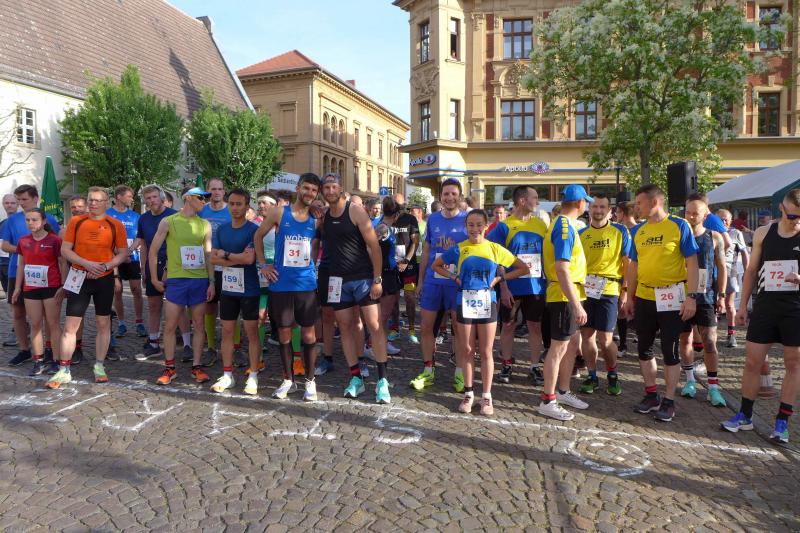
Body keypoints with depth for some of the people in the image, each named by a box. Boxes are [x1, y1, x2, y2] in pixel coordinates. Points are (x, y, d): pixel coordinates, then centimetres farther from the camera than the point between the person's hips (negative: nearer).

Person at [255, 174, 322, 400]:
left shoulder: (316, 220, 3)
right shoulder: (279, 213, -2)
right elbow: (258, 236, 8)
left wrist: (308, 265, 6)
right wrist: (263, 264, 3)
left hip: (306, 284, 1)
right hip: (281, 284, -1)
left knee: (308, 333, 4)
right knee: (284, 333, 8)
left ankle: (310, 381, 17)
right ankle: (288, 380, 22)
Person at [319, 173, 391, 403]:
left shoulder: (356, 212, -7)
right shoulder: (323, 217, 7)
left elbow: (374, 246, -9)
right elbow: (319, 244, 17)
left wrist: (377, 279, -13)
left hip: (363, 278, -5)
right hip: (338, 280, 5)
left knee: (374, 326, -6)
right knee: (346, 327, 7)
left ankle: (382, 380, 1)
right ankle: (356, 378, 17)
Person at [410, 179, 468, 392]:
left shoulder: (467, 220, -3)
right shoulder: (432, 219, 6)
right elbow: (426, 252, 11)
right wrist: (420, 280, 10)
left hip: (458, 282, -3)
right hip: (432, 281, 3)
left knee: (459, 328, 5)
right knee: (426, 327, 7)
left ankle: (460, 374, 19)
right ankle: (428, 371, 21)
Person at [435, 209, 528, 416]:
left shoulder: (495, 249, -1)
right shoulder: (459, 249, 0)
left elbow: (523, 269, 5)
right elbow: (436, 265, 11)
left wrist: (499, 278, -4)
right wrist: (455, 277, -2)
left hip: (487, 303, 0)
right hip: (465, 302, 1)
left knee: (486, 352, 6)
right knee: (467, 350, 9)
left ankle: (486, 396, 17)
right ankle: (468, 393, 22)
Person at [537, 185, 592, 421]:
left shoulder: (563, 224, 13)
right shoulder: (564, 227, -18)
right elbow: (562, 270, -25)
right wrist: (577, 305, -27)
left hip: (569, 295, 10)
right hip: (564, 296, -10)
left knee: (573, 342, 17)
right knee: (559, 347, -3)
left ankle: (563, 391, 29)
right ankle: (547, 401, 6)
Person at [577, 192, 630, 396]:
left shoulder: (620, 231, 1)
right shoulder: (581, 234, 8)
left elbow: (627, 263, 2)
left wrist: (626, 290, -3)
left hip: (608, 290, -3)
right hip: (584, 289, 3)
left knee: (605, 339, -3)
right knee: (587, 336, 6)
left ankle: (612, 375, 21)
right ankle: (592, 376, 21)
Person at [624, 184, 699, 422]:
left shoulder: (679, 226, -6)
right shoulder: (638, 231, 8)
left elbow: (692, 262, -8)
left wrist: (691, 296, -15)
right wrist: (630, 297, 13)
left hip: (671, 297, -5)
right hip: (643, 297, 5)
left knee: (670, 349, 3)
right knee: (644, 347, 11)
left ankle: (669, 401, 15)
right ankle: (651, 395, 25)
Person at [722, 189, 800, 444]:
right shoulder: (763, 233, 5)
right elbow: (751, 271, 11)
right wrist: (743, 305, 8)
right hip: (765, 305, 2)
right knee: (752, 361, 4)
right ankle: (745, 415, 18)